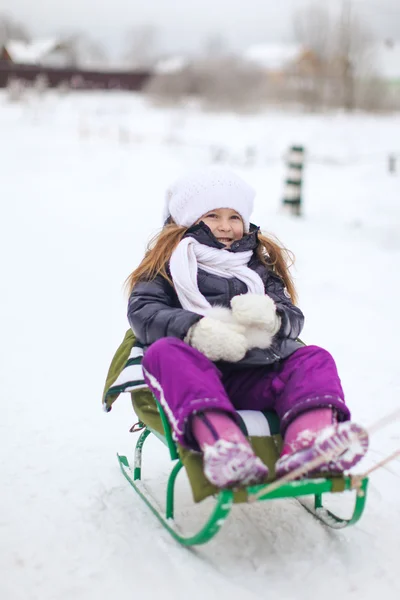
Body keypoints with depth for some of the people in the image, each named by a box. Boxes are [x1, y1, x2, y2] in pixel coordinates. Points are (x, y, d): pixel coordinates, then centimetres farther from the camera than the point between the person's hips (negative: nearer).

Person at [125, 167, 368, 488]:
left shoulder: (261, 265, 27)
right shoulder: (169, 264, 17)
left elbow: (294, 318, 18)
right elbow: (142, 311, 2)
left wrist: (270, 316, -9)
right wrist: (195, 329, -17)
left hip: (255, 376, 3)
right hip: (198, 369, -3)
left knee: (315, 359, -17)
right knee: (164, 351, -32)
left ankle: (308, 440, -51)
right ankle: (220, 442, -60)